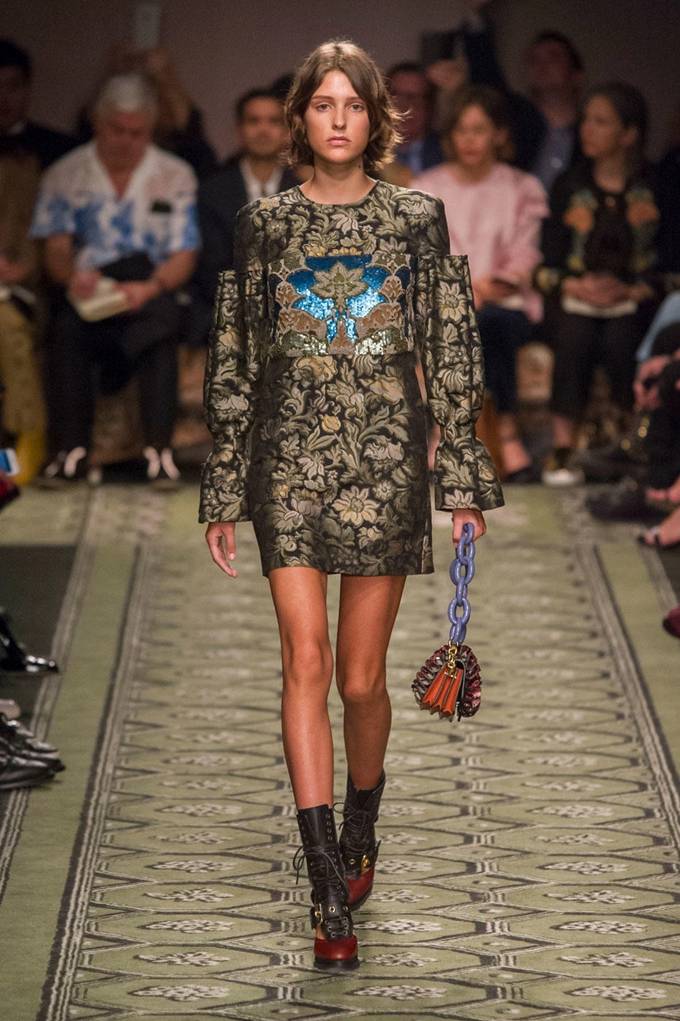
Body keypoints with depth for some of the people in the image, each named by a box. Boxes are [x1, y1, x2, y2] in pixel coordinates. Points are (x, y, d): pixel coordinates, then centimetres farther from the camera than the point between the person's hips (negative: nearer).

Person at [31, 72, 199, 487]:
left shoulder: (175, 176, 7)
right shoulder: (65, 176, 9)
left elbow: (184, 257, 0)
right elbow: (56, 250, 1)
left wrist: (151, 288, -23)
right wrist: (72, 276, -24)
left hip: (150, 295, 0)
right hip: (86, 294, 0)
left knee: (164, 315, -36)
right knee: (65, 327, -34)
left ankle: (159, 449, -32)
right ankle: (71, 450, -30)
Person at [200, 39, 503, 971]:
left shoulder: (417, 220, 4)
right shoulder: (264, 226, 6)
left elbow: (452, 356, 5)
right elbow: (233, 363, 8)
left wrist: (463, 480, 2)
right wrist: (224, 493, 7)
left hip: (384, 463, 0)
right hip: (290, 464, 0)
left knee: (361, 678, 4)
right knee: (305, 665, -9)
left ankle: (361, 828, 33)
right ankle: (330, 890, -10)